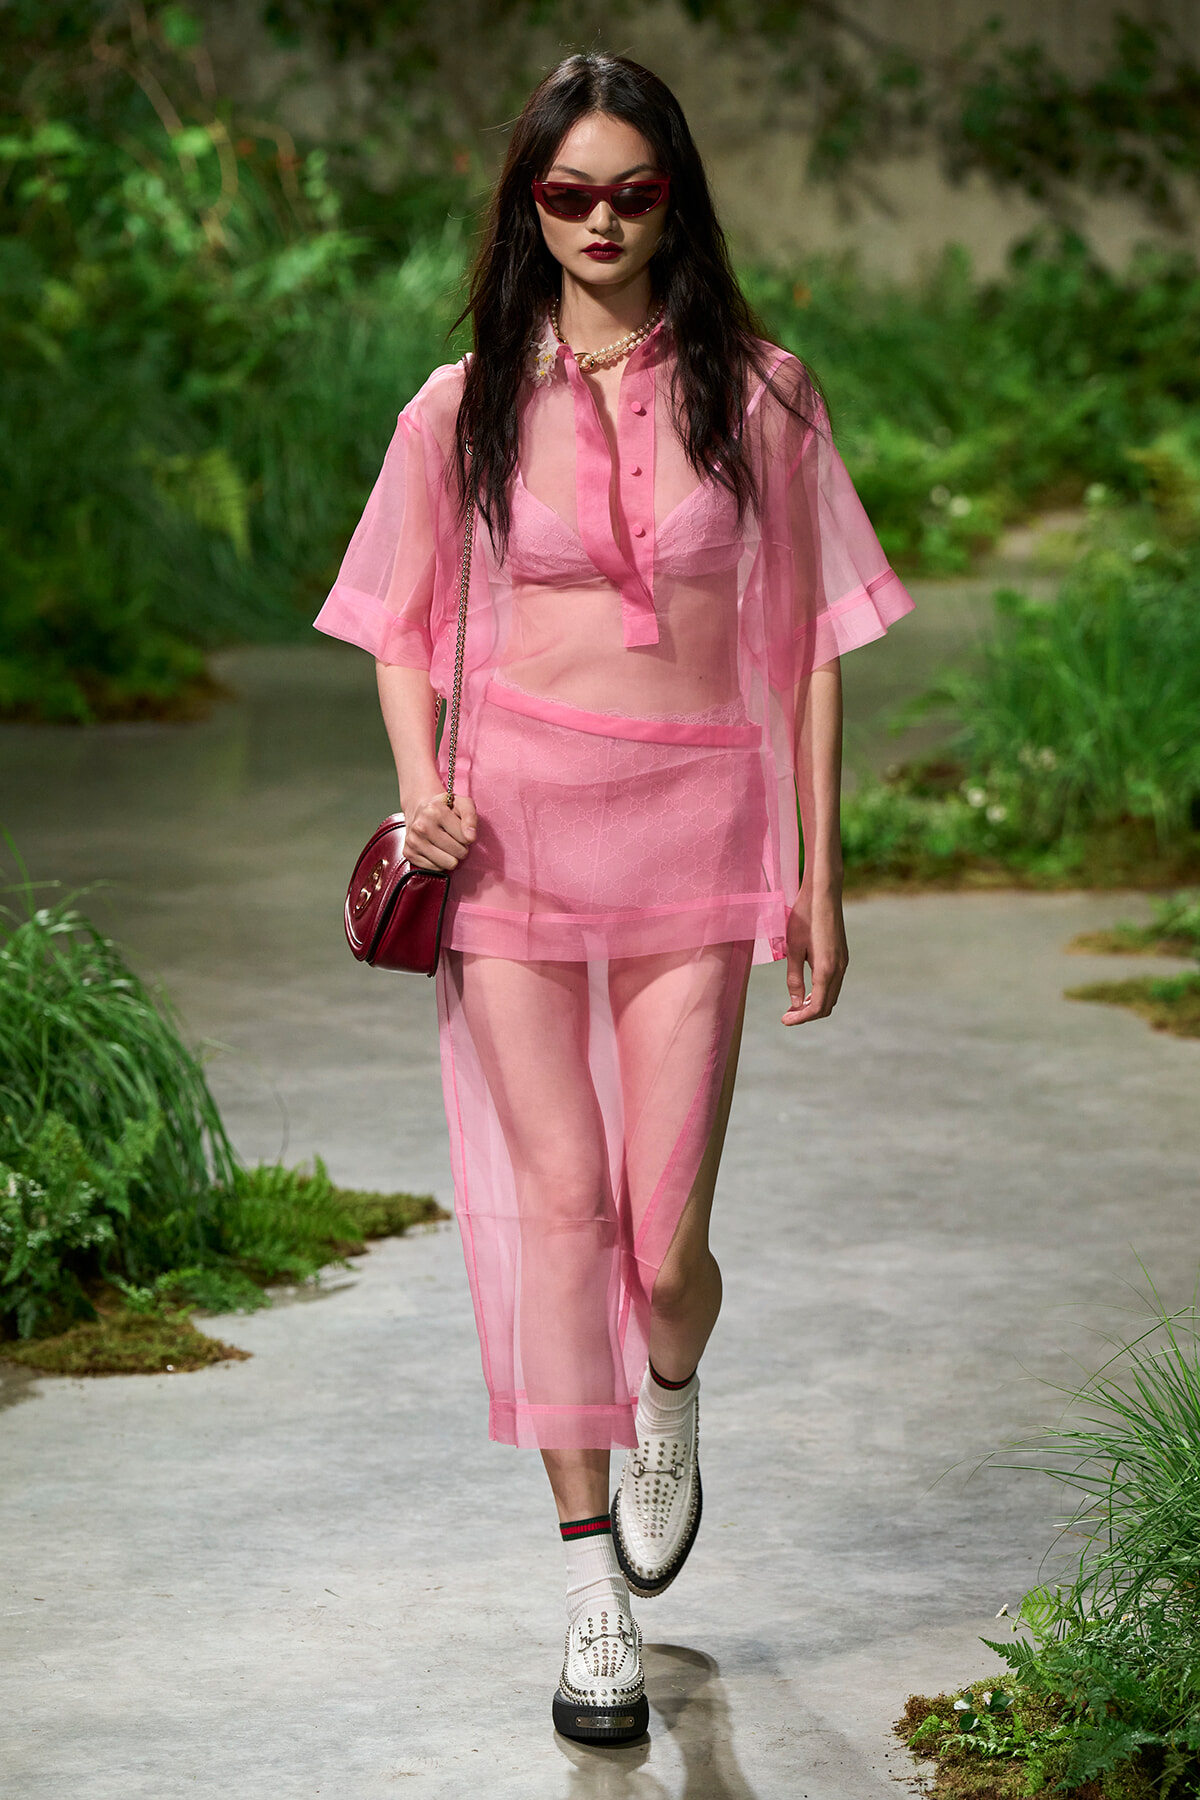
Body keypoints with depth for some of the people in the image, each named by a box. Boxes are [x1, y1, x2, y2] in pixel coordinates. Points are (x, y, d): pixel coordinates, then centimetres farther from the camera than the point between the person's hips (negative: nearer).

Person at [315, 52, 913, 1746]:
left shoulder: (758, 396, 3)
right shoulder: (469, 406, 5)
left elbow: (814, 643, 6)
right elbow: (403, 626, 13)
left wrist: (818, 875, 4)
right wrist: (423, 788, -5)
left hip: (695, 824, -1)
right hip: (518, 821, 1)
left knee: (663, 1231, -3)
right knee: (560, 1195, -5)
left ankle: (669, 1402, 34)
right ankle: (595, 1594, 1)